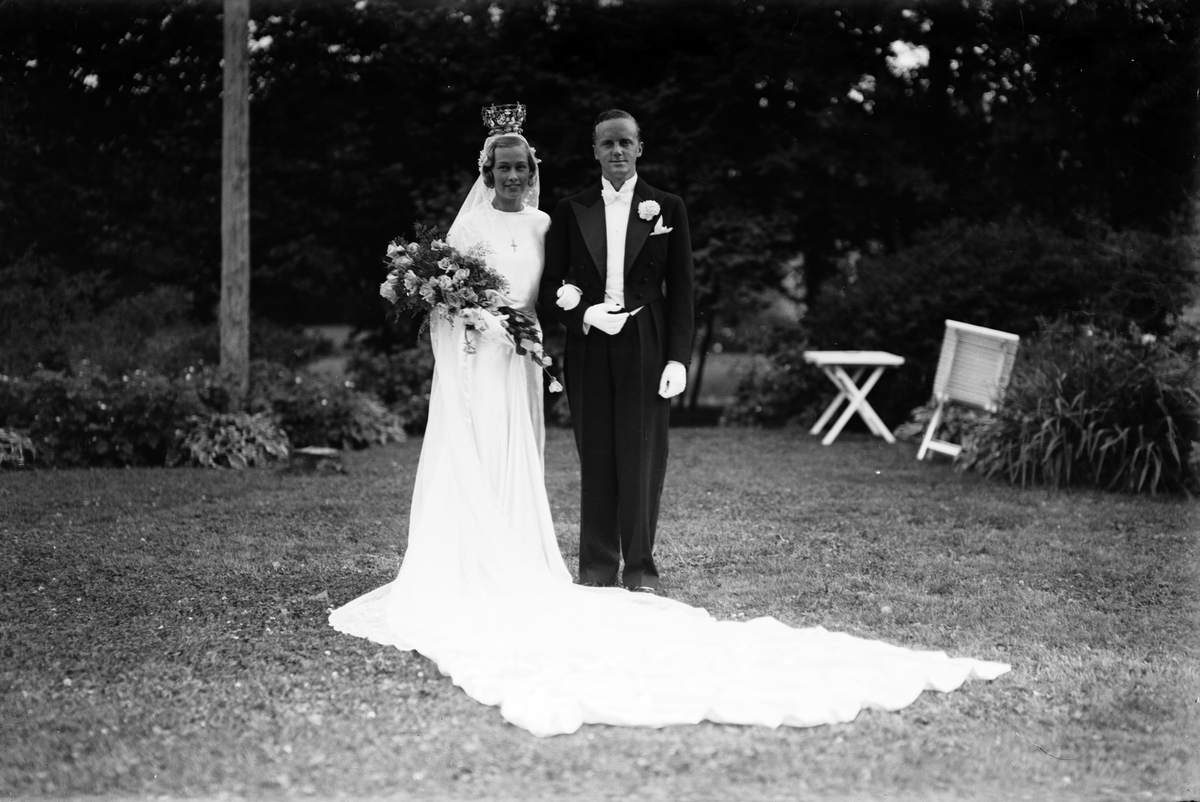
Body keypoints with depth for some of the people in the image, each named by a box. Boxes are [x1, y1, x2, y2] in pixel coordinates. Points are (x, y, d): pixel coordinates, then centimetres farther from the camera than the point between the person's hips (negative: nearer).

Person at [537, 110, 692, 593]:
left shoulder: (667, 209, 6)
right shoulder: (571, 211, 9)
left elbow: (680, 291, 3)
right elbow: (550, 286, 8)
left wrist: (678, 358, -5)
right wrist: (586, 312, -11)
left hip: (646, 348, -1)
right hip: (589, 348, 1)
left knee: (642, 456, -1)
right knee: (595, 457, 3)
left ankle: (640, 569, 9)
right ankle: (597, 569, 11)